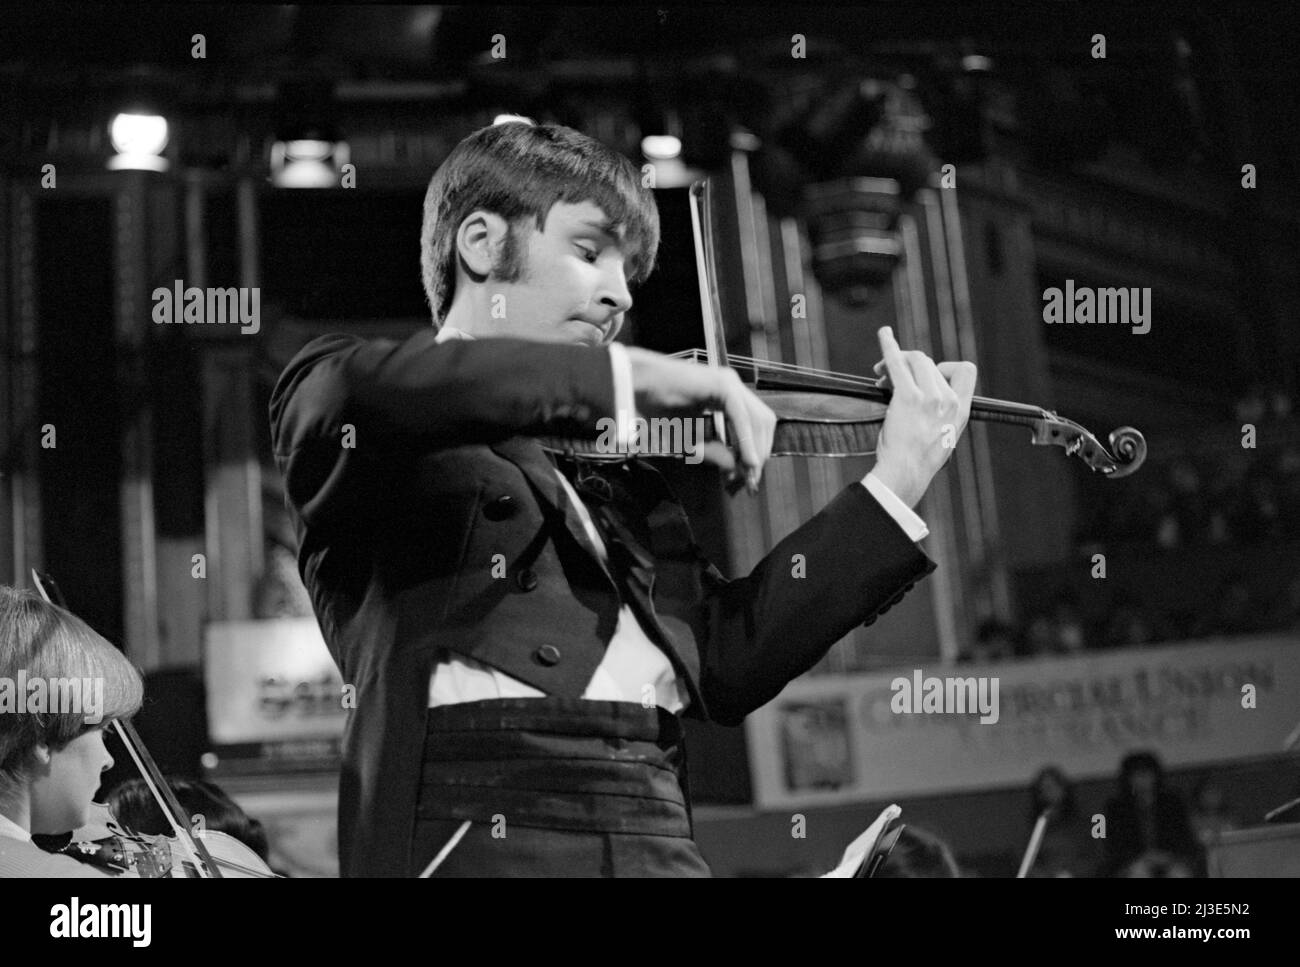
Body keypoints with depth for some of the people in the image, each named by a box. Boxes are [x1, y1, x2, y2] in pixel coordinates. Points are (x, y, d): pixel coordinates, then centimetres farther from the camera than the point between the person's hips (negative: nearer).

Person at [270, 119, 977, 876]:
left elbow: (731, 661, 13)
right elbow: (354, 396, -16)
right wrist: (626, 376, -14)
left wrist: (897, 482, 9)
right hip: (471, 834, -5)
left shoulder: (628, 487, 23)